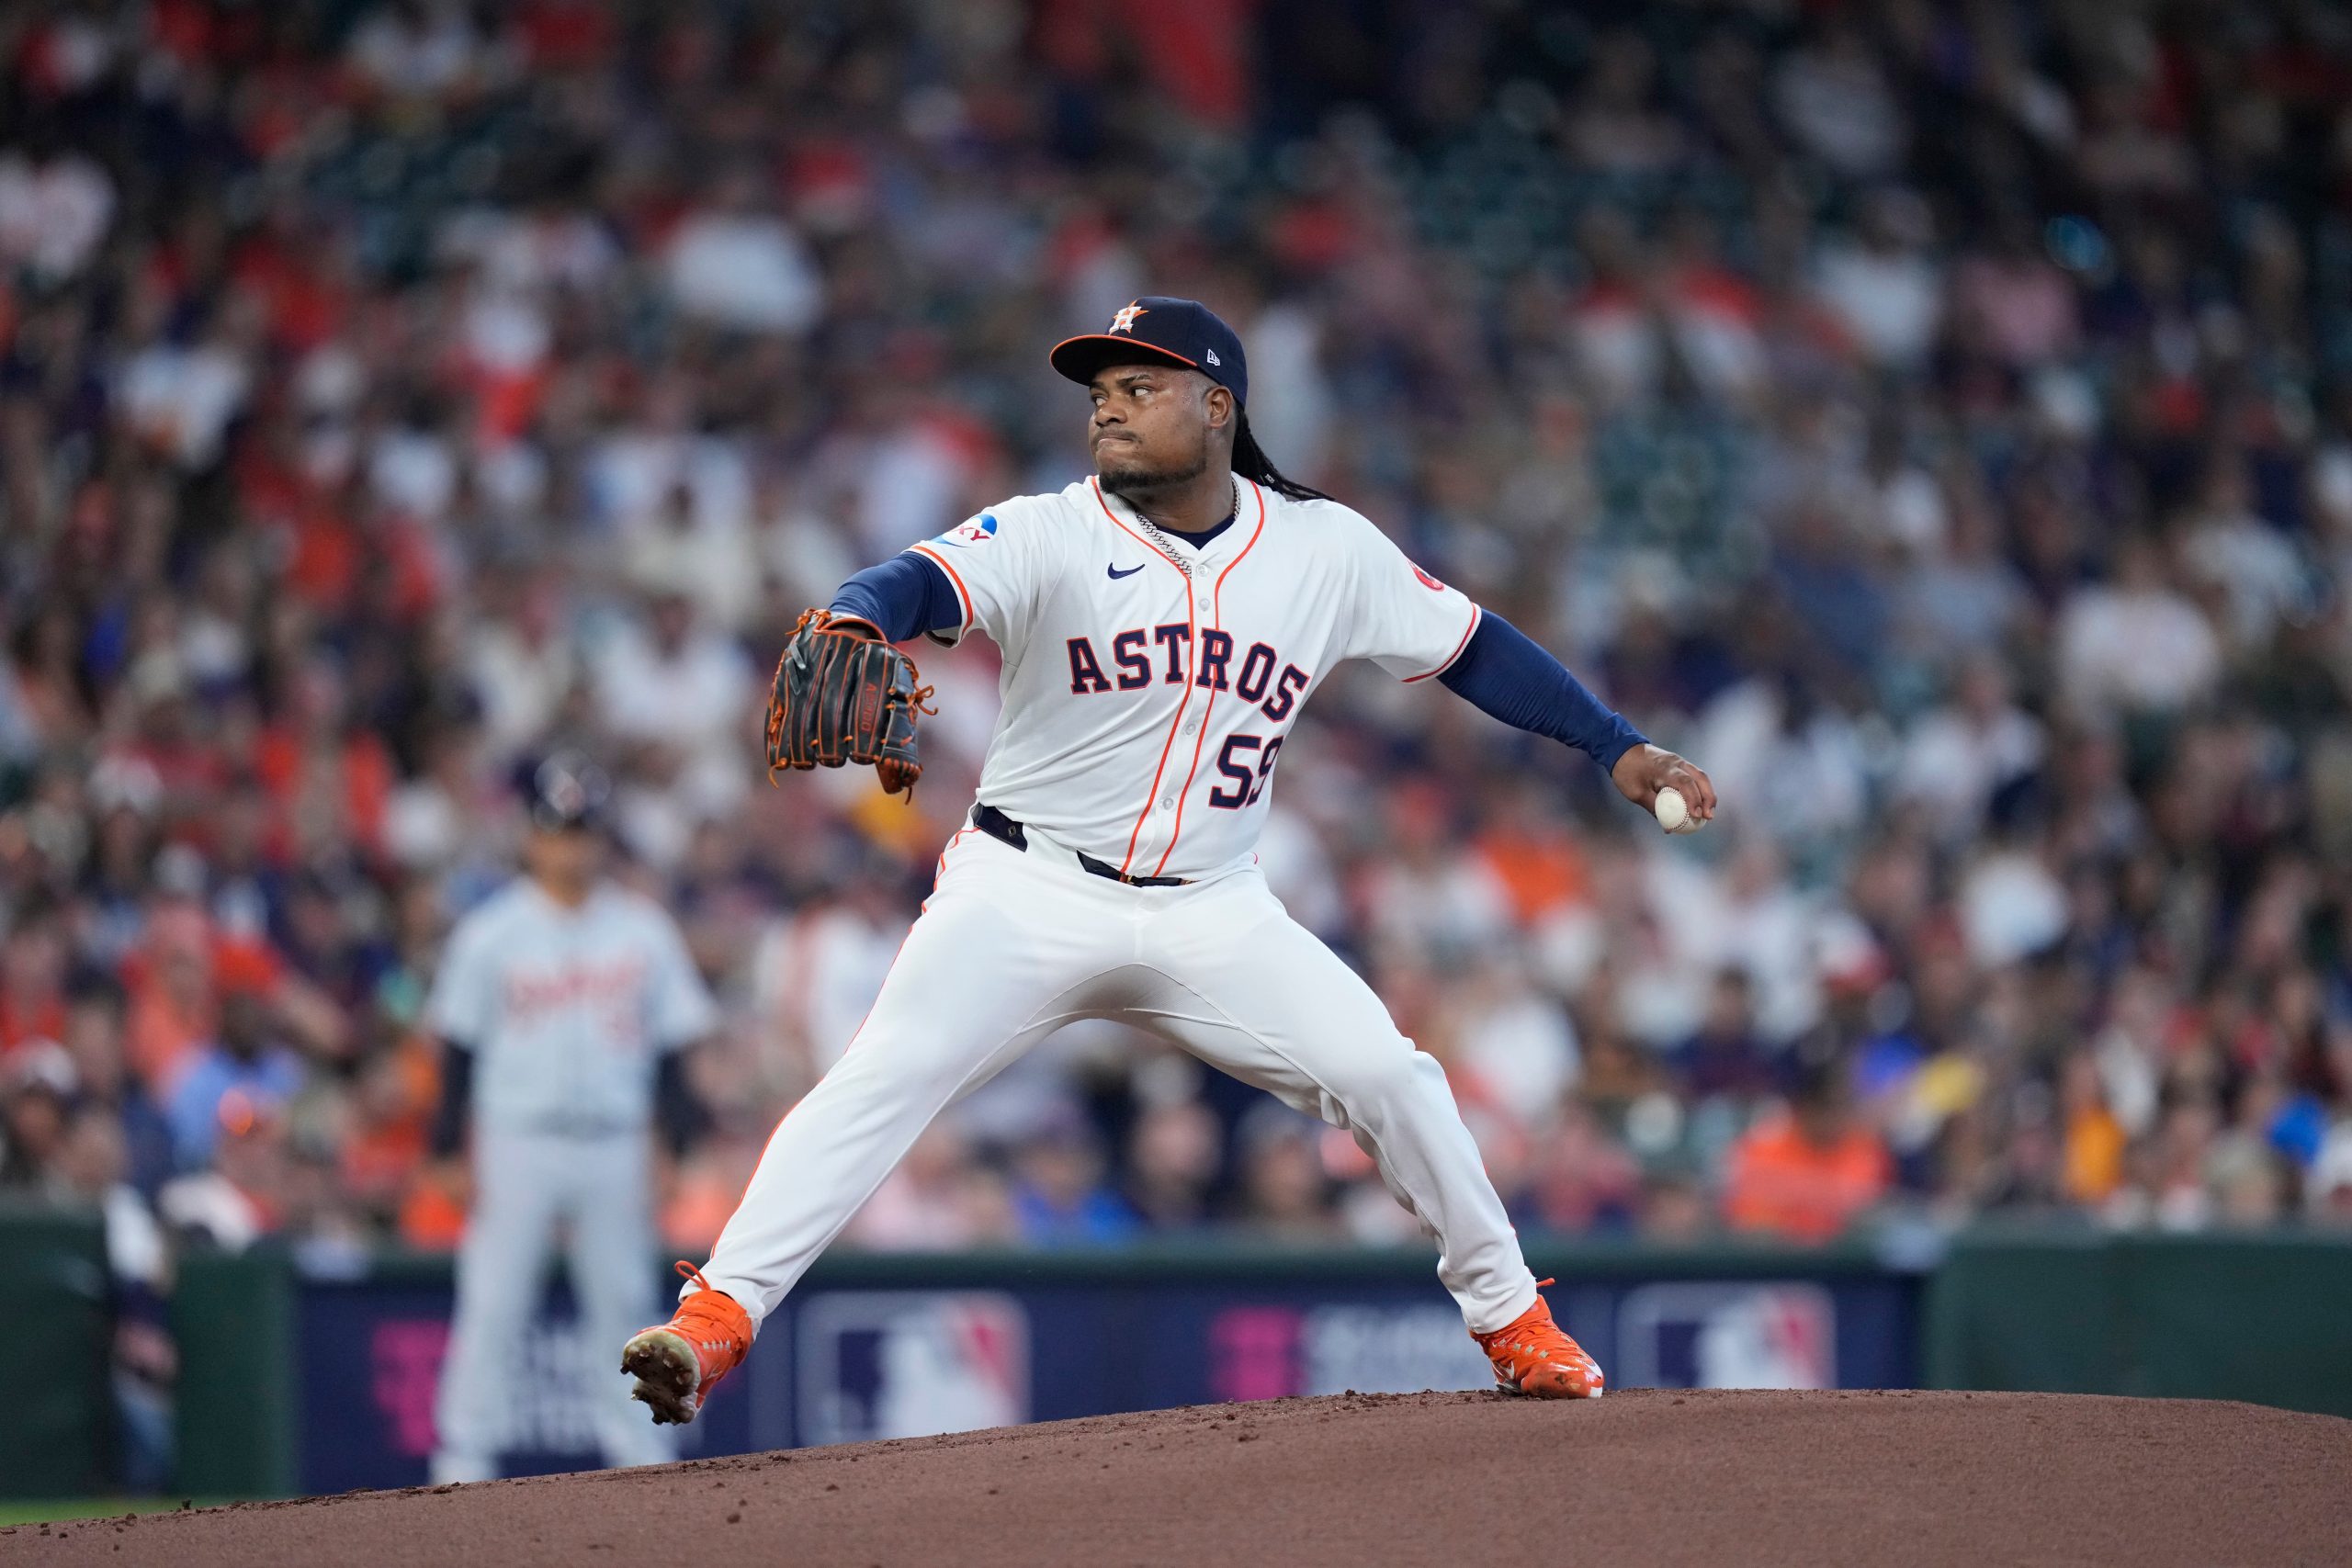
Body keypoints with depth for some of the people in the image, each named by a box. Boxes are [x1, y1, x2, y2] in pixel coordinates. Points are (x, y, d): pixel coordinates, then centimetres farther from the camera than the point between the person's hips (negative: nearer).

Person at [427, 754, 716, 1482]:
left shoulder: (643, 930, 6)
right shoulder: (492, 932, -1)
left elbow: (671, 1041, 9)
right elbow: (458, 1045, 0)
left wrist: (675, 1138, 4)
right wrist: (454, 1143, -7)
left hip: (614, 1142, 3)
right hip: (519, 1140, -2)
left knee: (624, 1304, 7)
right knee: (493, 1305, -5)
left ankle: (642, 1459, 13)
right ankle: (465, 1461, -2)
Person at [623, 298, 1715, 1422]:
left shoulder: (1327, 550, 1)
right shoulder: (1048, 537, -9)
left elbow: (1468, 646, 12)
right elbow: (924, 581, -27)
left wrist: (1617, 747, 7)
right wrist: (854, 624, -51)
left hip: (1212, 914, 2)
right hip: (1031, 893, -2)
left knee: (1388, 1076, -7)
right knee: (886, 1077, -21)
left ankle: (1510, 1318, 14)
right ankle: (713, 1318, -24)